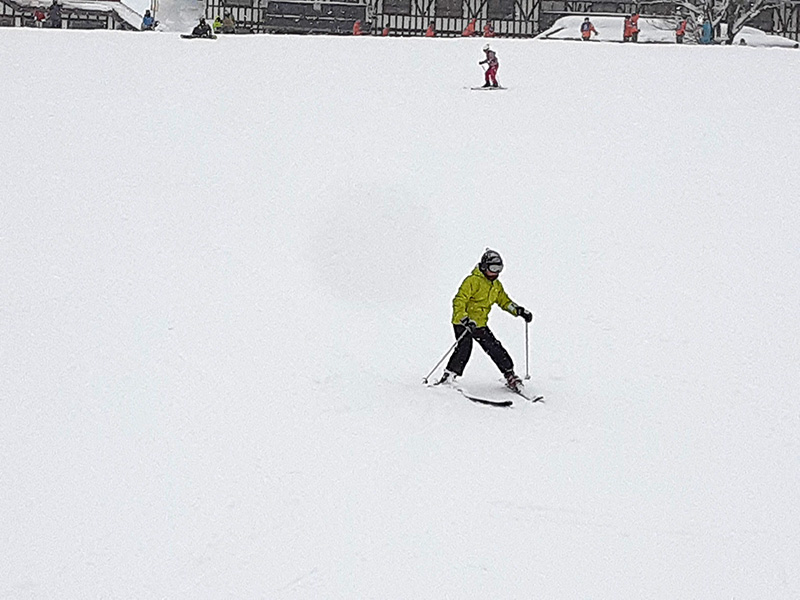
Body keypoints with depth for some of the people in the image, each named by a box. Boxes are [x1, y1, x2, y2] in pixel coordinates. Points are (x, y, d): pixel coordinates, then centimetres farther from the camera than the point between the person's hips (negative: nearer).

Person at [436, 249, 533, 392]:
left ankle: (510, 376, 16)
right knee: (464, 347, -24)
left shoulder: (496, 285, 11)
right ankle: (449, 376, -20)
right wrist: (465, 319, -35)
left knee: (495, 349, 4)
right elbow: (459, 301, -21)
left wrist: (520, 311, 9)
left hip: (480, 325, 7)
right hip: (463, 323, -6)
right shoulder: (473, 281, -14)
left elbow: (504, 301, 24)